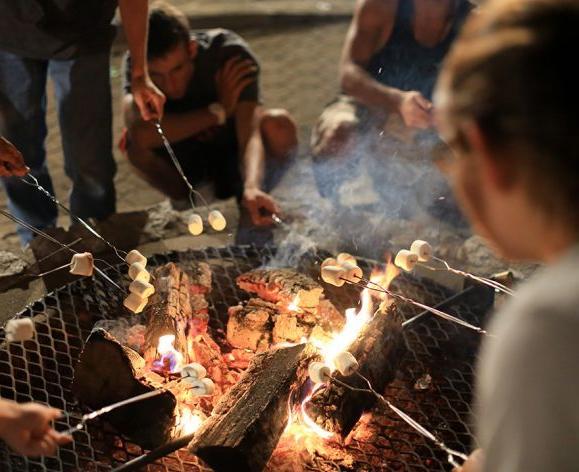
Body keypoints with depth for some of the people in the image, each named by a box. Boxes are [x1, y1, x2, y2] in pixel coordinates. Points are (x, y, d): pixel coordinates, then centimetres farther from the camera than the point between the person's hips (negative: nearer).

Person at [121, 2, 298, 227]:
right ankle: (185, 198, -4)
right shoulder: (136, 63, -23)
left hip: (234, 152, -1)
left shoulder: (230, 54, -29)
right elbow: (142, 133, -40)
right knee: (134, 141, -30)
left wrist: (252, 187, -60)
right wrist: (218, 111, -35)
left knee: (279, 124, -33)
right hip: (185, 158, 1)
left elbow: (250, 131, -40)